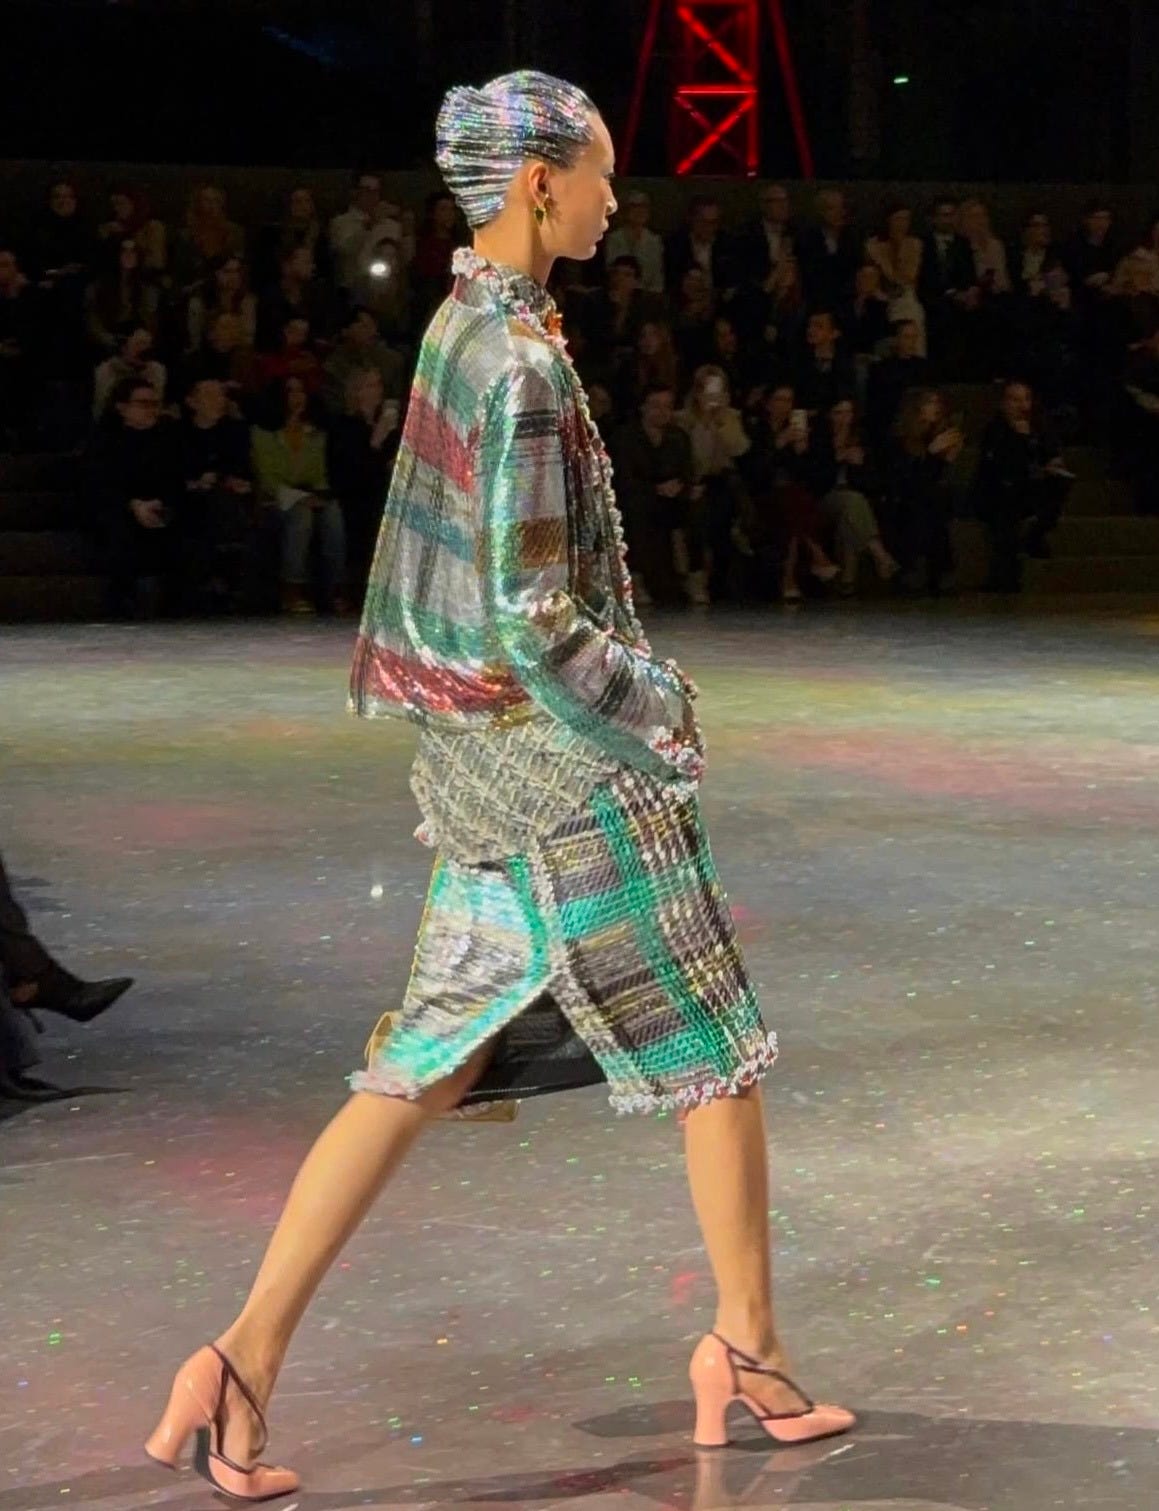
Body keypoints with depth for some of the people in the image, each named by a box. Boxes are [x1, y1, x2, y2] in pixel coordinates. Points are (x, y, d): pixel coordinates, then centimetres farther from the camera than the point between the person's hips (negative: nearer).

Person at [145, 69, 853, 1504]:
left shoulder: (465, 323, 10)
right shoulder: (520, 357, -20)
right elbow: (530, 616, -22)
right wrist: (655, 720, -9)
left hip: (485, 762, 9)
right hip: (561, 758, -9)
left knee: (424, 1066, 9)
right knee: (715, 1048, 7)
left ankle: (247, 1362, 7)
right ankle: (747, 1350, 20)